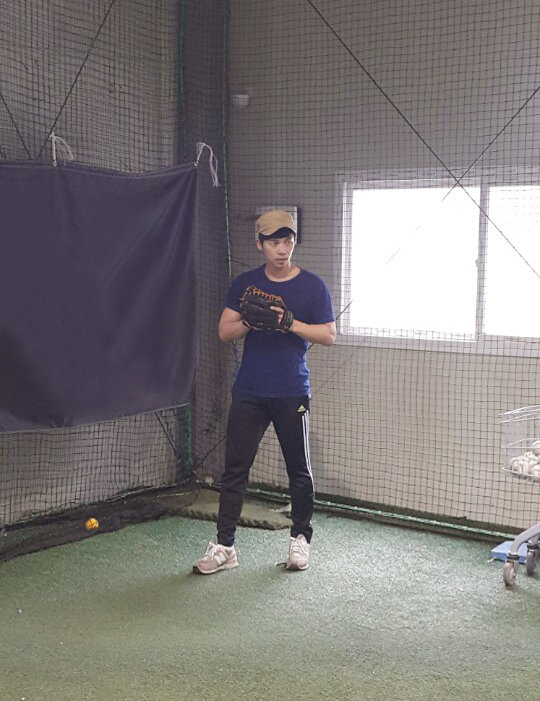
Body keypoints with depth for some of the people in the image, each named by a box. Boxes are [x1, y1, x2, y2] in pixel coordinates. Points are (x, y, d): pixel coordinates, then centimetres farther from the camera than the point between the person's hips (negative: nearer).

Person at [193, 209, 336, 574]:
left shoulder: (312, 285, 0)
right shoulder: (245, 283, 7)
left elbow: (329, 335, -2)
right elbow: (225, 331, 5)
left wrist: (290, 323, -17)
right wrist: (249, 321, -15)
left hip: (292, 393, -1)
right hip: (249, 392, 2)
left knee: (300, 470, 7)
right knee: (235, 468, 0)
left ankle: (301, 538, 25)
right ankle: (224, 546, 6)